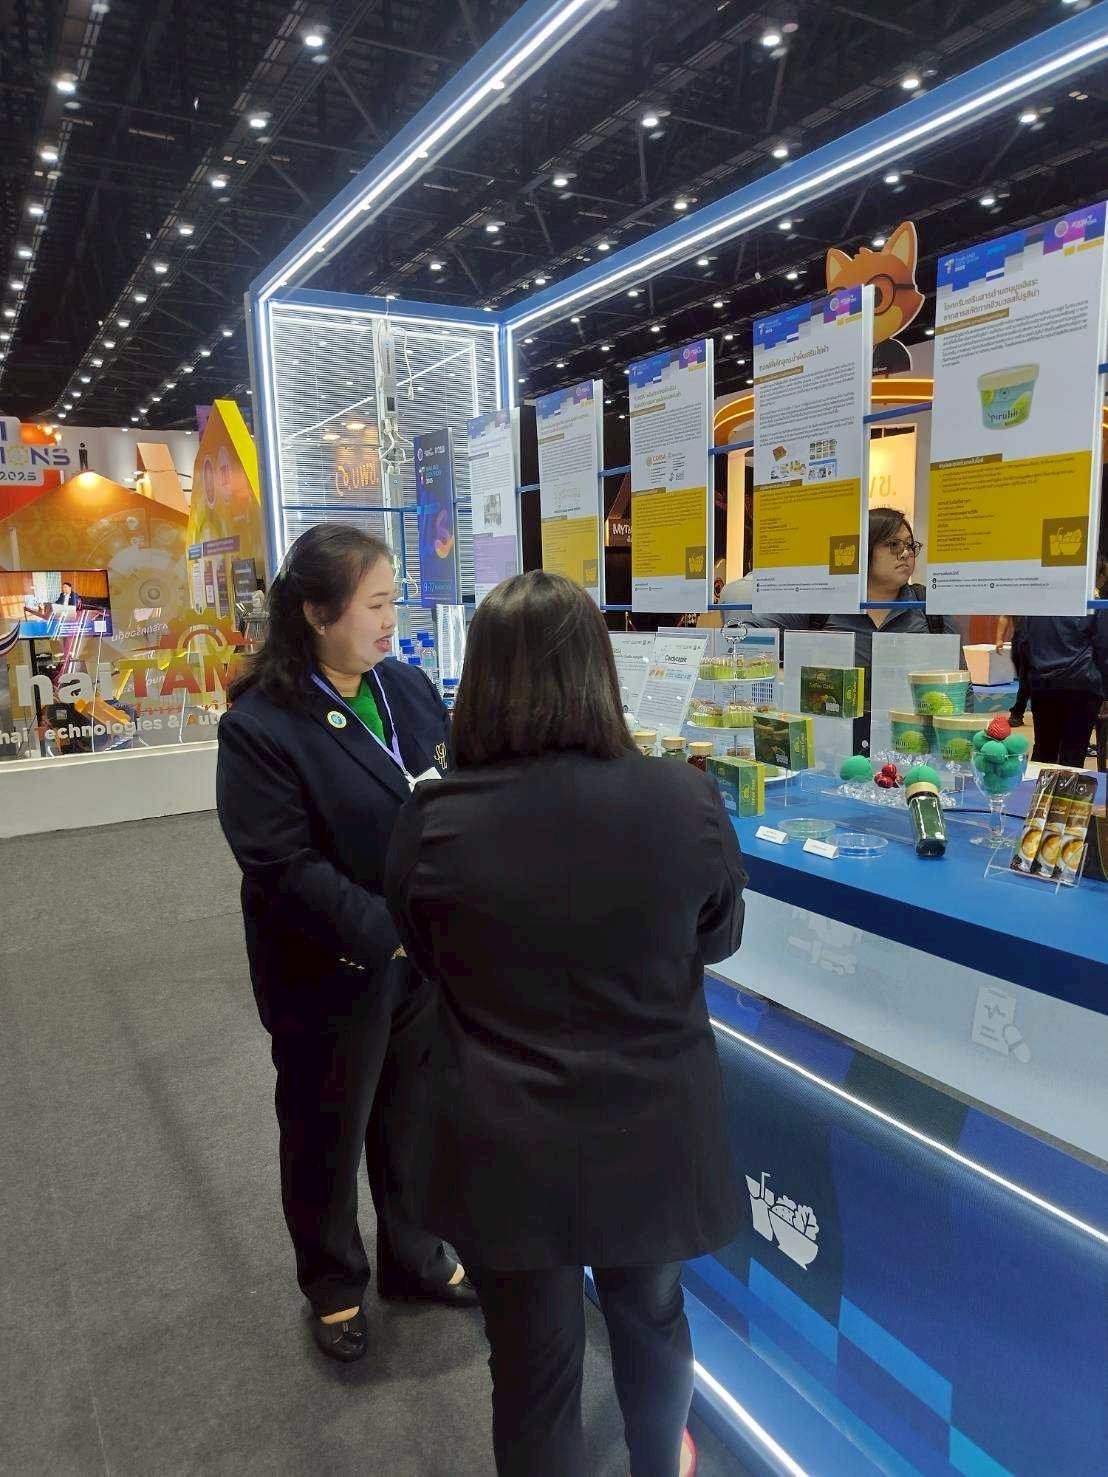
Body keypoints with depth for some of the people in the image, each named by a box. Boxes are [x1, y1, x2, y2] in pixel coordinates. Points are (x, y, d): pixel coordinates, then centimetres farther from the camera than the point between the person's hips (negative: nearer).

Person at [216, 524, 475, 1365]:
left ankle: (412, 1259, 48)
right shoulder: (260, 726, -19)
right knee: (327, 1135, 19)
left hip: (425, 956, 5)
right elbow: (284, 869, -23)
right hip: (331, 974, -5)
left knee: (413, 1116, 23)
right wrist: (387, 932, -26)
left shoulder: (409, 688, -1)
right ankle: (333, 1284, 45)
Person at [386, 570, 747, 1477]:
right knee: (652, 1316, 31)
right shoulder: (686, 802, -18)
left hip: (505, 1151, -1)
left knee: (533, 1366, 22)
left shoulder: (433, 819, -19)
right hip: (654, 1137, 2)